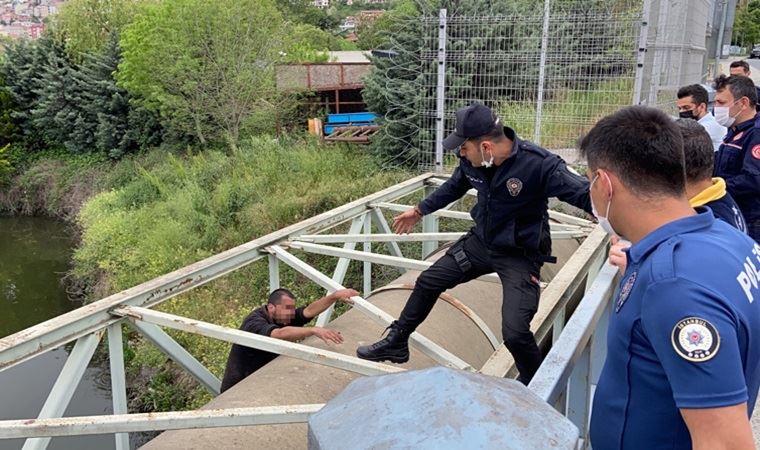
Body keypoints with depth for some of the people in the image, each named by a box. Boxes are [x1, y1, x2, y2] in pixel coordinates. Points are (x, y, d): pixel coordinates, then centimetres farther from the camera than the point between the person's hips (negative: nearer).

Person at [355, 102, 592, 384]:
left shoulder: (539, 164, -30)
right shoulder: (472, 161, -11)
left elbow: (584, 194, -28)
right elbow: (455, 186, 11)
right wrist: (420, 210, 22)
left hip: (521, 255, -6)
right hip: (481, 242, 7)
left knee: (514, 331, -18)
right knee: (428, 281, 12)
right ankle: (396, 343, 34)